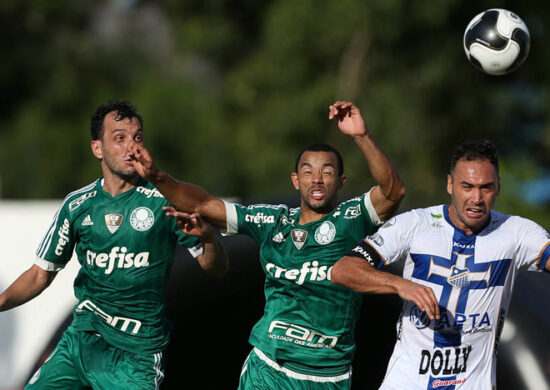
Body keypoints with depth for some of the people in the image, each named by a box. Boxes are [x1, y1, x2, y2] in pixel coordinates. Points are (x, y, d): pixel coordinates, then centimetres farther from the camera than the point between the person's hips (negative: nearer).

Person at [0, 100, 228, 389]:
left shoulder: (165, 202, -7)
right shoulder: (77, 205, 3)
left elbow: (216, 268, -7)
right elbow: (41, 274, 11)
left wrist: (207, 235, -29)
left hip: (136, 354, -3)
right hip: (81, 338, 3)